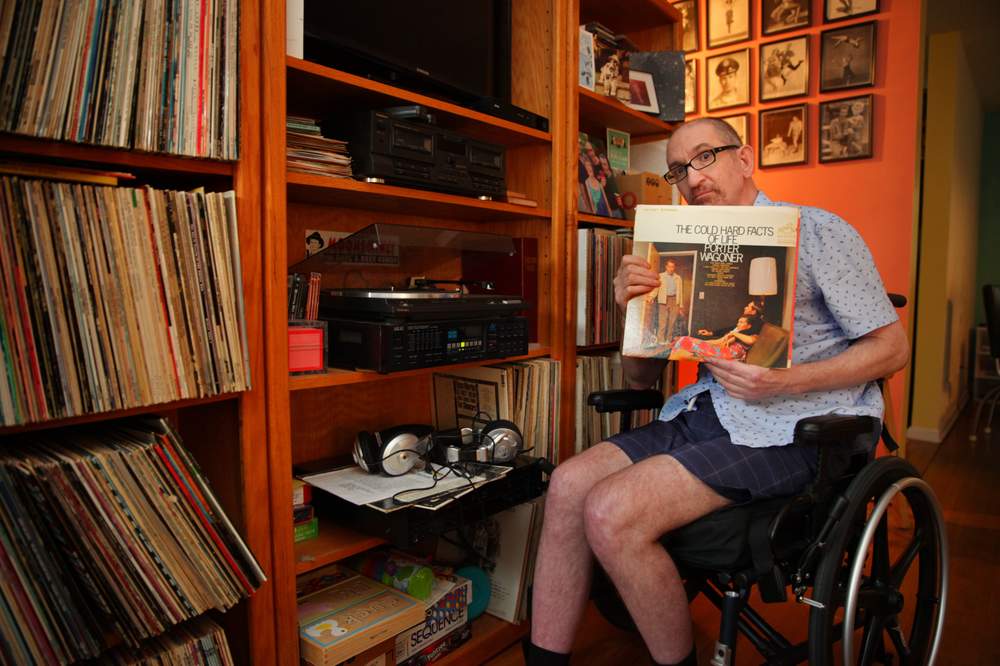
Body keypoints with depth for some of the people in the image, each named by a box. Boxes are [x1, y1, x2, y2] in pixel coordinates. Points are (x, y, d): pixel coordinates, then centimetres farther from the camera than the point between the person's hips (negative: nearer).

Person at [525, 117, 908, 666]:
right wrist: (634, 309, -8)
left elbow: (891, 347, -2)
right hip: (705, 411, 6)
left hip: (786, 428, -6)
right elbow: (640, 378, 13)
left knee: (610, 513, -24)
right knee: (569, 483, -13)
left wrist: (783, 382, -18)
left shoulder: (816, 230, 0)